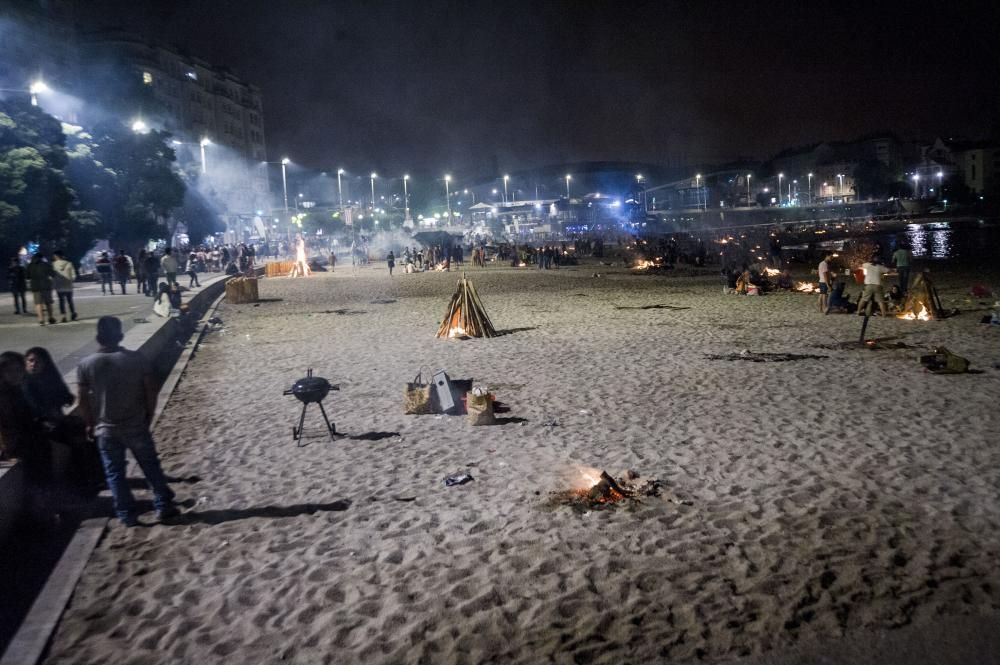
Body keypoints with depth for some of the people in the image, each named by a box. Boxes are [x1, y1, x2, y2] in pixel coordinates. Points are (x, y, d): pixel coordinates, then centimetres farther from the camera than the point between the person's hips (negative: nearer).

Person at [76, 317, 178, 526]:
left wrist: (90, 424, 11)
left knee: (115, 474, 12)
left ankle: (127, 515, 18)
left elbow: (83, 400, -3)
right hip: (136, 426, 0)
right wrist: (148, 417, 8)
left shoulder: (86, 365, -8)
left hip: (106, 430, 0)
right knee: (151, 467, 13)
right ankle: (163, 506, 18)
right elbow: (150, 391, -6)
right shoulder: (137, 359, -10)